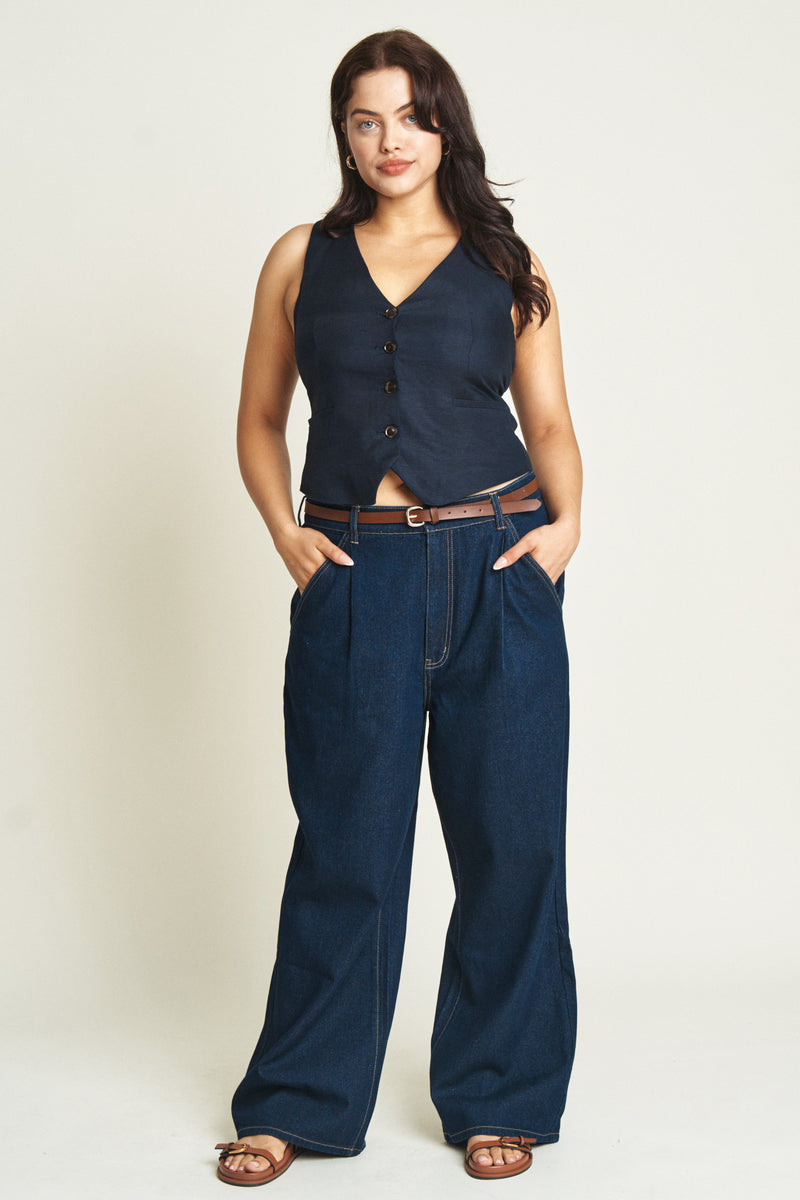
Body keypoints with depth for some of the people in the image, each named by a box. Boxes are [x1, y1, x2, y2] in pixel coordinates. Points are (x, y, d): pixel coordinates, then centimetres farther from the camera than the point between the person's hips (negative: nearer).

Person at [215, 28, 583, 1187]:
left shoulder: (509, 267, 9)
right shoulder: (303, 258, 9)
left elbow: (549, 420, 13)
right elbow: (260, 419, 13)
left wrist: (567, 519, -5)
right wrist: (284, 530, -2)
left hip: (497, 573, 0)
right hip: (354, 576, 0)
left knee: (509, 836, 4)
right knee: (347, 839, 5)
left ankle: (499, 1095, 21)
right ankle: (298, 1100, 21)